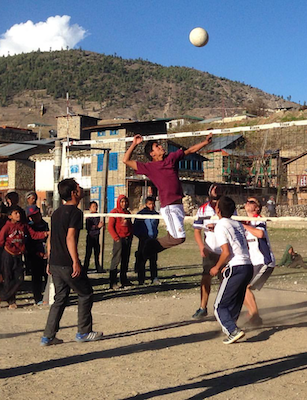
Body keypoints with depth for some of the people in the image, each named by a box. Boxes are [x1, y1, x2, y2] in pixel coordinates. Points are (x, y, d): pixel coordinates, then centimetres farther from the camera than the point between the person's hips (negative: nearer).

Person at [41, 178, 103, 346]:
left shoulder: (57, 212, 15)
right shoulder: (75, 212, -12)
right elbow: (70, 238, -21)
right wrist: (76, 262, -21)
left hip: (55, 263, 8)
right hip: (67, 264, -8)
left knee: (60, 298, 13)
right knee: (85, 294, 7)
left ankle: (48, 336, 10)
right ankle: (83, 332, 12)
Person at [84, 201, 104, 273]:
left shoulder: (98, 216, 12)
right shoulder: (89, 217, -9)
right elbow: (88, 227, -18)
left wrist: (101, 225, 6)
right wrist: (97, 226, -23)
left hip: (96, 236, 6)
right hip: (90, 236, -6)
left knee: (97, 252, 10)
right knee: (88, 253, -5)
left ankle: (98, 268, 17)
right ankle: (85, 268, -1)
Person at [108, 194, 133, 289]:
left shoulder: (128, 213, 16)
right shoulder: (114, 212, -3)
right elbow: (110, 227, -7)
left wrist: (131, 236, 11)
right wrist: (116, 238, -13)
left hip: (128, 239, 7)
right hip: (119, 239, -6)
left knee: (125, 260, 10)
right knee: (116, 259, -9)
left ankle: (124, 280, 17)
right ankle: (113, 282, -9)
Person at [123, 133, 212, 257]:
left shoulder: (171, 158, 15)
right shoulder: (149, 167, 2)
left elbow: (190, 150, 23)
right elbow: (126, 160, 3)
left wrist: (206, 141, 16)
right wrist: (134, 144, 0)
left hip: (178, 204, 7)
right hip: (169, 206, -7)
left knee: (173, 236, 11)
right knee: (178, 237, -11)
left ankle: (152, 245, 25)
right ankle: (153, 245, 5)